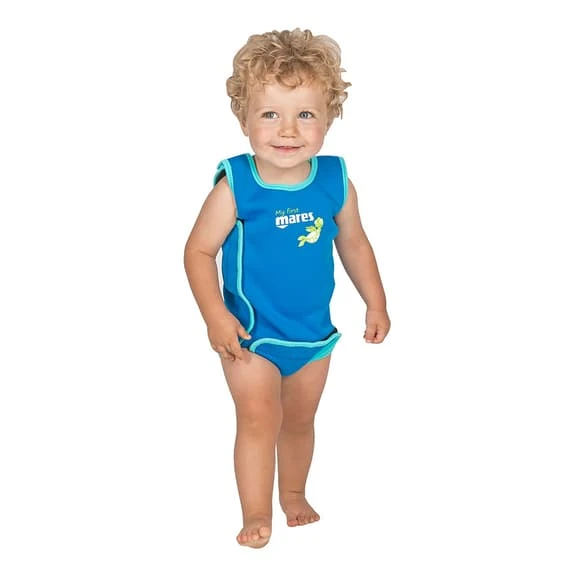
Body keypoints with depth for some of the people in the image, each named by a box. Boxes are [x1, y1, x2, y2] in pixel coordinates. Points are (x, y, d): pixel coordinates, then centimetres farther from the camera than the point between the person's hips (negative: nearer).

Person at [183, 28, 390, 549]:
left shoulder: (335, 182, -9)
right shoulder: (235, 186, -20)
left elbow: (353, 243, 6)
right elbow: (199, 251, -14)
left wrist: (375, 302, 7)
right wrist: (215, 316, -21)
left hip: (314, 332, 4)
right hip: (250, 333, -4)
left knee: (300, 418, 19)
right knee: (259, 417, -6)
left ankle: (294, 493, 42)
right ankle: (256, 514, 13)